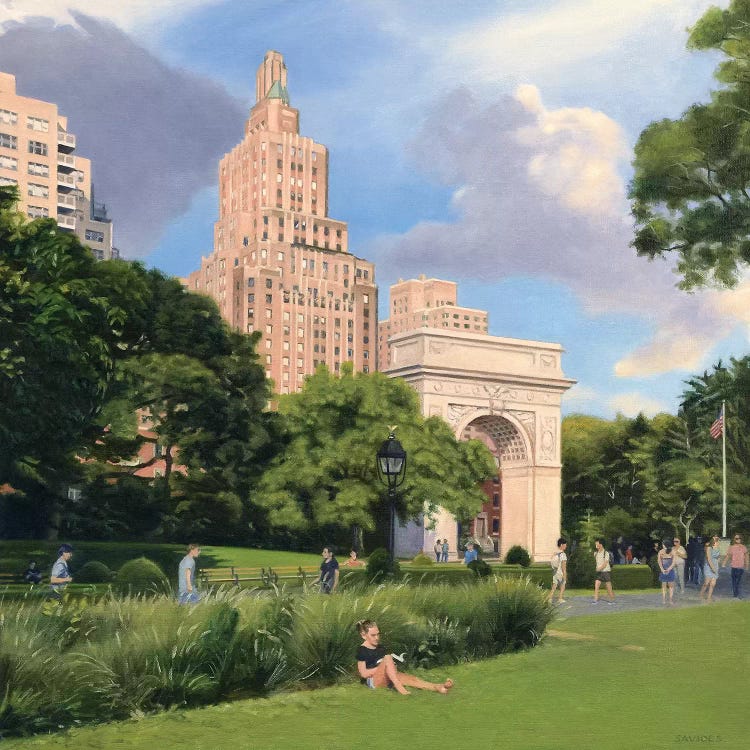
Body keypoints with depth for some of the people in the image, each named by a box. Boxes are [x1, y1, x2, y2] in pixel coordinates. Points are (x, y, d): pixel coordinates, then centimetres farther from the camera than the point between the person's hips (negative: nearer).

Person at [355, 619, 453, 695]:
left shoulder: (380, 648, 23)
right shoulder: (362, 651, -3)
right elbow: (364, 674, -10)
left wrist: (391, 666, 1)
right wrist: (382, 667, -12)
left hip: (385, 680, 7)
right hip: (372, 681, -6)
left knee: (409, 678, -25)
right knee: (387, 658, -31)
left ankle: (437, 687, -47)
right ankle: (398, 686, -47)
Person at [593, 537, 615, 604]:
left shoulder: (606, 553, -11)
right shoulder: (596, 553, 6)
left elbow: (605, 564, -19)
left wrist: (600, 568, -31)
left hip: (606, 571, -5)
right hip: (599, 572, 5)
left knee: (608, 587, 2)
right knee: (596, 585, -8)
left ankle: (612, 600, 16)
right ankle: (596, 600, -8)